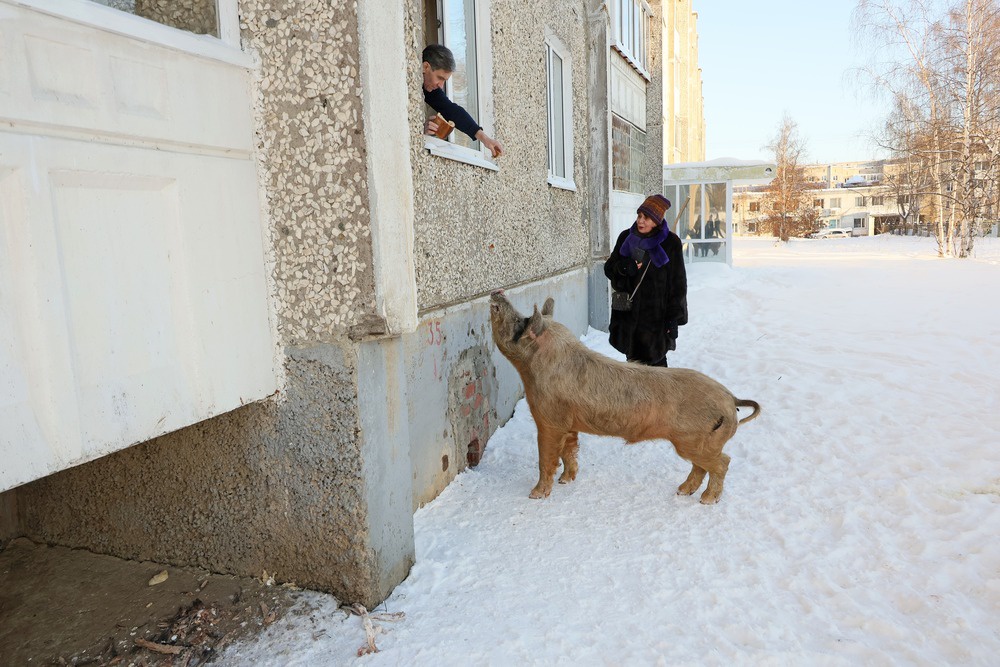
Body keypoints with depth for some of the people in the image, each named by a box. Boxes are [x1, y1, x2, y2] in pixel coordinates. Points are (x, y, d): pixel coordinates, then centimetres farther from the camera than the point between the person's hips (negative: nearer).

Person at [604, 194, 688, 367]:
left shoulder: (671, 242, -6)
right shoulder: (626, 237, 4)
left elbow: (678, 283, -4)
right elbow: (609, 267, 12)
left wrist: (674, 317, -7)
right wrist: (623, 268, -12)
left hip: (656, 315, -4)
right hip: (628, 312, 4)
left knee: (655, 362, -1)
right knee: (633, 360, 12)